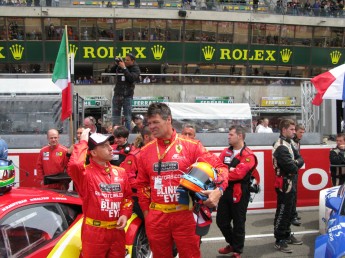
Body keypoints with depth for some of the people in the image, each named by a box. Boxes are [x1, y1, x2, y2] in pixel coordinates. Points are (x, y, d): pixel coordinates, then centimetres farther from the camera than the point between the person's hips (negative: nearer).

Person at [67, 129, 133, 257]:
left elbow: (127, 197, 16)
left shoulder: (120, 172, 8)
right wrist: (83, 142, -20)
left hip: (117, 232, 5)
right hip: (94, 233, -5)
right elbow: (74, 165, -35)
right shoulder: (86, 172, -11)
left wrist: (125, 214, -2)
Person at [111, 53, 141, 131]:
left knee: (127, 115, -2)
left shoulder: (135, 69, -4)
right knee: (115, 114, 7)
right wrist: (117, 64, -2)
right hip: (117, 94, 5)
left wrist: (124, 68, -19)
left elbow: (131, 78, -20)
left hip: (127, 95, -5)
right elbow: (112, 71, 12)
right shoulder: (120, 66, 7)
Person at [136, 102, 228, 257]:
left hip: (185, 216, -3)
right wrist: (146, 211, 9)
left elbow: (219, 167, -4)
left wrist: (218, 190, -21)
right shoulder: (145, 151, 6)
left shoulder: (191, 146, -5)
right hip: (156, 217, 3)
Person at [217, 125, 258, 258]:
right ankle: (232, 244, 35)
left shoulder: (248, 155, -12)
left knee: (238, 223, 5)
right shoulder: (226, 152, 9)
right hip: (225, 191, 6)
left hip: (239, 193, -6)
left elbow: (238, 173, -22)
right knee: (221, 221, 13)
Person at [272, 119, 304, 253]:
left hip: (289, 183, 10)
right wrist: (296, 166, -4)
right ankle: (279, 241, 5)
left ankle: (287, 235, 32)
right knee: (282, 212, -3)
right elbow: (292, 168, -26)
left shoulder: (288, 144, 12)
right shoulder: (281, 147, -21)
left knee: (287, 211, 19)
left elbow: (300, 159, 8)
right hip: (284, 184, -10)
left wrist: (295, 163, -14)